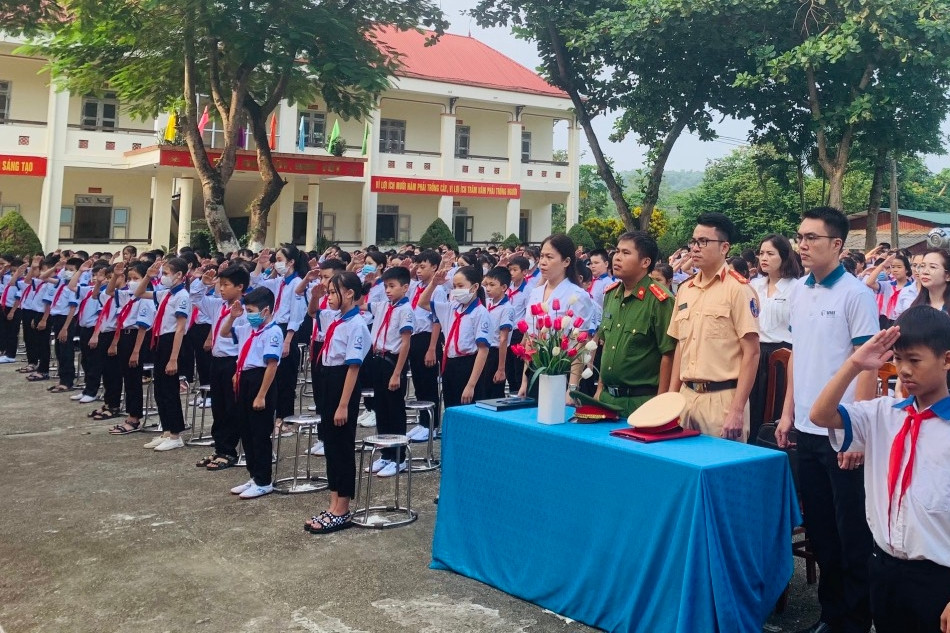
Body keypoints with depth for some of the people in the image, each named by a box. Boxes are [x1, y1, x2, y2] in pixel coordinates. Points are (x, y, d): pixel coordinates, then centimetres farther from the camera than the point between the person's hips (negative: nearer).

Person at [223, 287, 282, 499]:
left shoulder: (273, 332, -15)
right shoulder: (247, 329, 12)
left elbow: (271, 365, -20)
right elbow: (224, 333, 28)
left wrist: (262, 395, -22)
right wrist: (232, 316, 8)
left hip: (261, 381, -9)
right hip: (244, 381, 9)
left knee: (260, 435, 0)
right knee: (246, 432, 15)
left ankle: (264, 482, 11)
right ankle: (254, 477, 27)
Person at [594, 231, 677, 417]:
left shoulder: (659, 300, -13)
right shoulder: (610, 294, 8)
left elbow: (668, 355, -15)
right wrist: (600, 388, 14)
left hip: (640, 400, -6)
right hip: (607, 397, 6)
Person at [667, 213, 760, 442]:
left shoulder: (738, 288, -8)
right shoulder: (685, 290, 12)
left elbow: (751, 352, -11)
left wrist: (737, 410, -16)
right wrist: (671, 396, 11)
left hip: (721, 397, -6)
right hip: (687, 395, 6)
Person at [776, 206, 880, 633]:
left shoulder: (855, 294, -11)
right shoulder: (798, 292, 8)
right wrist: (788, 412, 13)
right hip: (807, 428, 6)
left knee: (851, 532, 4)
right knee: (818, 527, 15)